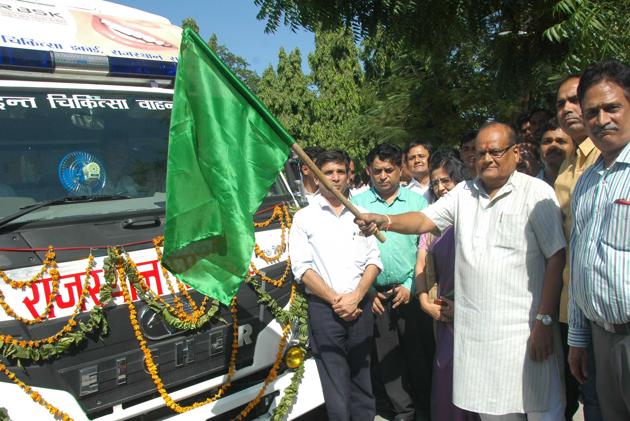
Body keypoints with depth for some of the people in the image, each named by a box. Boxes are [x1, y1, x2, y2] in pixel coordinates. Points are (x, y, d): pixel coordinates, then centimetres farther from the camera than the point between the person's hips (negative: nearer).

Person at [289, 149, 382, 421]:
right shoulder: (304, 218, 5)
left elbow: (374, 259, 7)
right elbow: (302, 267, -3)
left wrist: (355, 296, -7)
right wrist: (334, 299, -11)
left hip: (361, 306, 3)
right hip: (324, 308, -2)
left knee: (362, 377, 10)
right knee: (336, 386, -1)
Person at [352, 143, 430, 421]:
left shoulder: (417, 201, 3)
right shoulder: (357, 203, 2)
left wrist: (411, 286, -6)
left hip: (410, 291, -1)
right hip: (375, 294, 1)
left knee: (419, 353, 6)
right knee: (387, 357, 10)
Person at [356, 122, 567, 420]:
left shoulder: (536, 193, -5)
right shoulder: (464, 193, 10)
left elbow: (556, 258, -8)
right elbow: (424, 220, 3)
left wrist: (545, 321, -11)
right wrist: (386, 221, -18)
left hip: (523, 329, -4)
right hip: (474, 329, 4)